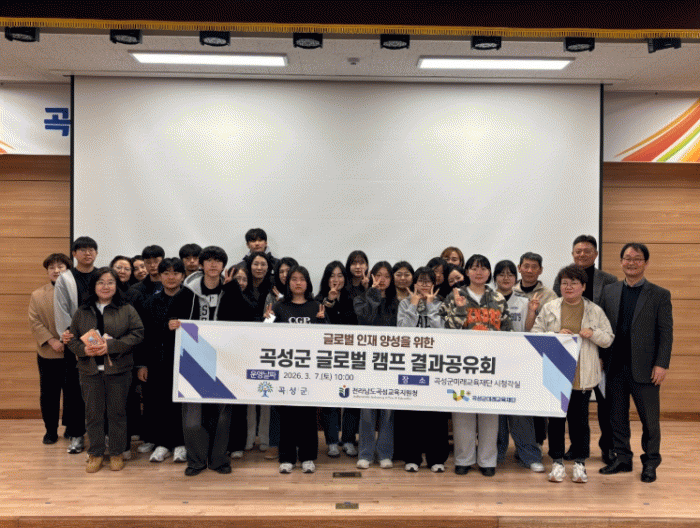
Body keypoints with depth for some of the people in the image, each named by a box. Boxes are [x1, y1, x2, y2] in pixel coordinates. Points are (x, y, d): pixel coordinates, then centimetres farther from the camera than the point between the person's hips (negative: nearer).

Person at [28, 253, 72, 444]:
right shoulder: (37, 295, 4)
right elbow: (34, 322, -1)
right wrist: (51, 340, -12)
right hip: (48, 356, 1)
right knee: (49, 395, 10)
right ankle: (51, 430, 24)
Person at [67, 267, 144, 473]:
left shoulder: (127, 310, 1)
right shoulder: (82, 312, 8)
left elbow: (137, 334, -8)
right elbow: (72, 339, 8)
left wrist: (111, 346, -17)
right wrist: (84, 349, -14)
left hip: (118, 370, -2)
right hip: (90, 371, 2)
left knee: (117, 413, 7)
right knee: (93, 413, 9)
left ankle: (116, 453, 20)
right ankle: (95, 453, 23)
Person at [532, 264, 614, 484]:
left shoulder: (595, 311, 6)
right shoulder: (549, 308, 5)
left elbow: (608, 339, 8)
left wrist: (593, 333, -11)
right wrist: (556, 335, -12)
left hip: (582, 375, 0)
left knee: (580, 418, 6)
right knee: (556, 418, 6)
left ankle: (580, 463, 19)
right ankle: (557, 462, 18)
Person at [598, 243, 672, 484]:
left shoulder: (660, 295, 0)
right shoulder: (609, 291, 8)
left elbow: (666, 333, -3)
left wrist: (661, 364, -10)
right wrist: (600, 358, 4)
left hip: (644, 369, -3)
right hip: (615, 367, 3)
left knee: (650, 419, 6)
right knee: (617, 417, 11)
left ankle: (650, 463, 21)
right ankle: (622, 458, 24)